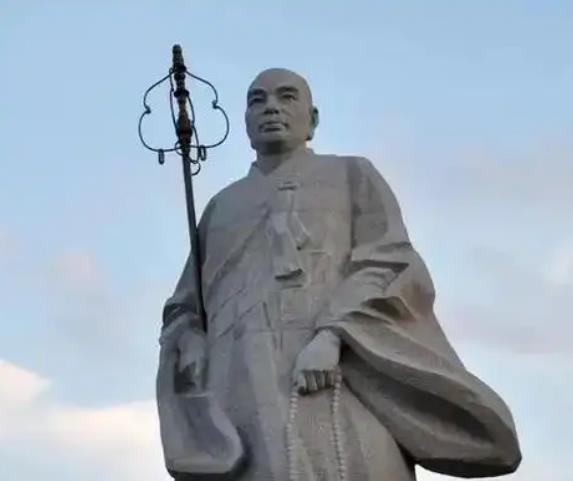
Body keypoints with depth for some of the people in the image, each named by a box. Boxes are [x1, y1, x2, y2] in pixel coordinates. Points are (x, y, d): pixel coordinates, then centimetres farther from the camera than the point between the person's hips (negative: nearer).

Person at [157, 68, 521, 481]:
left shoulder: (352, 176, 20)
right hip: (243, 390, 3)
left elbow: (392, 266, 4)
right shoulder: (221, 207, 31)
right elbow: (184, 306, 28)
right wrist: (192, 348, 3)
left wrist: (331, 337, -13)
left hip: (335, 374, -3)